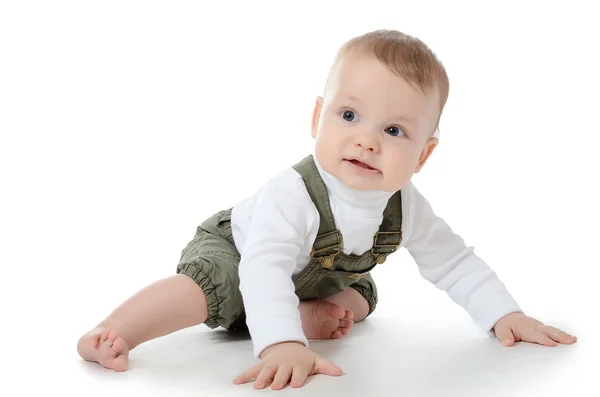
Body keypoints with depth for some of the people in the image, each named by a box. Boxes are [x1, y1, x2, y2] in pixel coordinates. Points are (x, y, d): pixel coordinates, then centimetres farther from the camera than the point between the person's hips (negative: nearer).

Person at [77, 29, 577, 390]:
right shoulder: (291, 194, -42)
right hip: (232, 249, -7)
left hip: (316, 281, 8)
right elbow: (264, 268, -53)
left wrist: (505, 315, -13)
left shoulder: (406, 207, -21)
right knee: (204, 289, -32)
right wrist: (281, 344, -66)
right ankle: (112, 335, -28)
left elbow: (455, 263, -7)